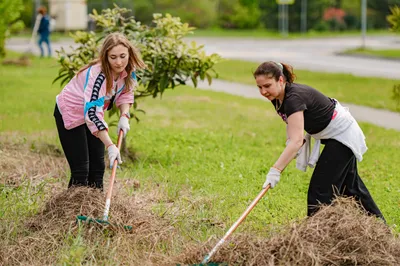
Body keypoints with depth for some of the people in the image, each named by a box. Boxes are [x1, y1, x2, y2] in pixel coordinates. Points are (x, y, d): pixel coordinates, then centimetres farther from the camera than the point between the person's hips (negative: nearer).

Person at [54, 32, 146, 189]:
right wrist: (110, 146, -48)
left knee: (97, 167, 10)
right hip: (69, 113, -7)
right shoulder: (98, 75, -38)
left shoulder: (128, 71, -16)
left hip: (92, 113, 7)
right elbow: (92, 113, -43)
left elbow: (125, 93, 4)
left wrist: (124, 116, -16)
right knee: (80, 170, -12)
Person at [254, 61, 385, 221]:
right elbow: (292, 124, 11)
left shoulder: (294, 97, -34)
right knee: (349, 186, 22)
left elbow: (296, 141, -44)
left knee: (320, 189, -12)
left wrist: (275, 171, -49)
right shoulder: (277, 98, -7)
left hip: (342, 134, -10)